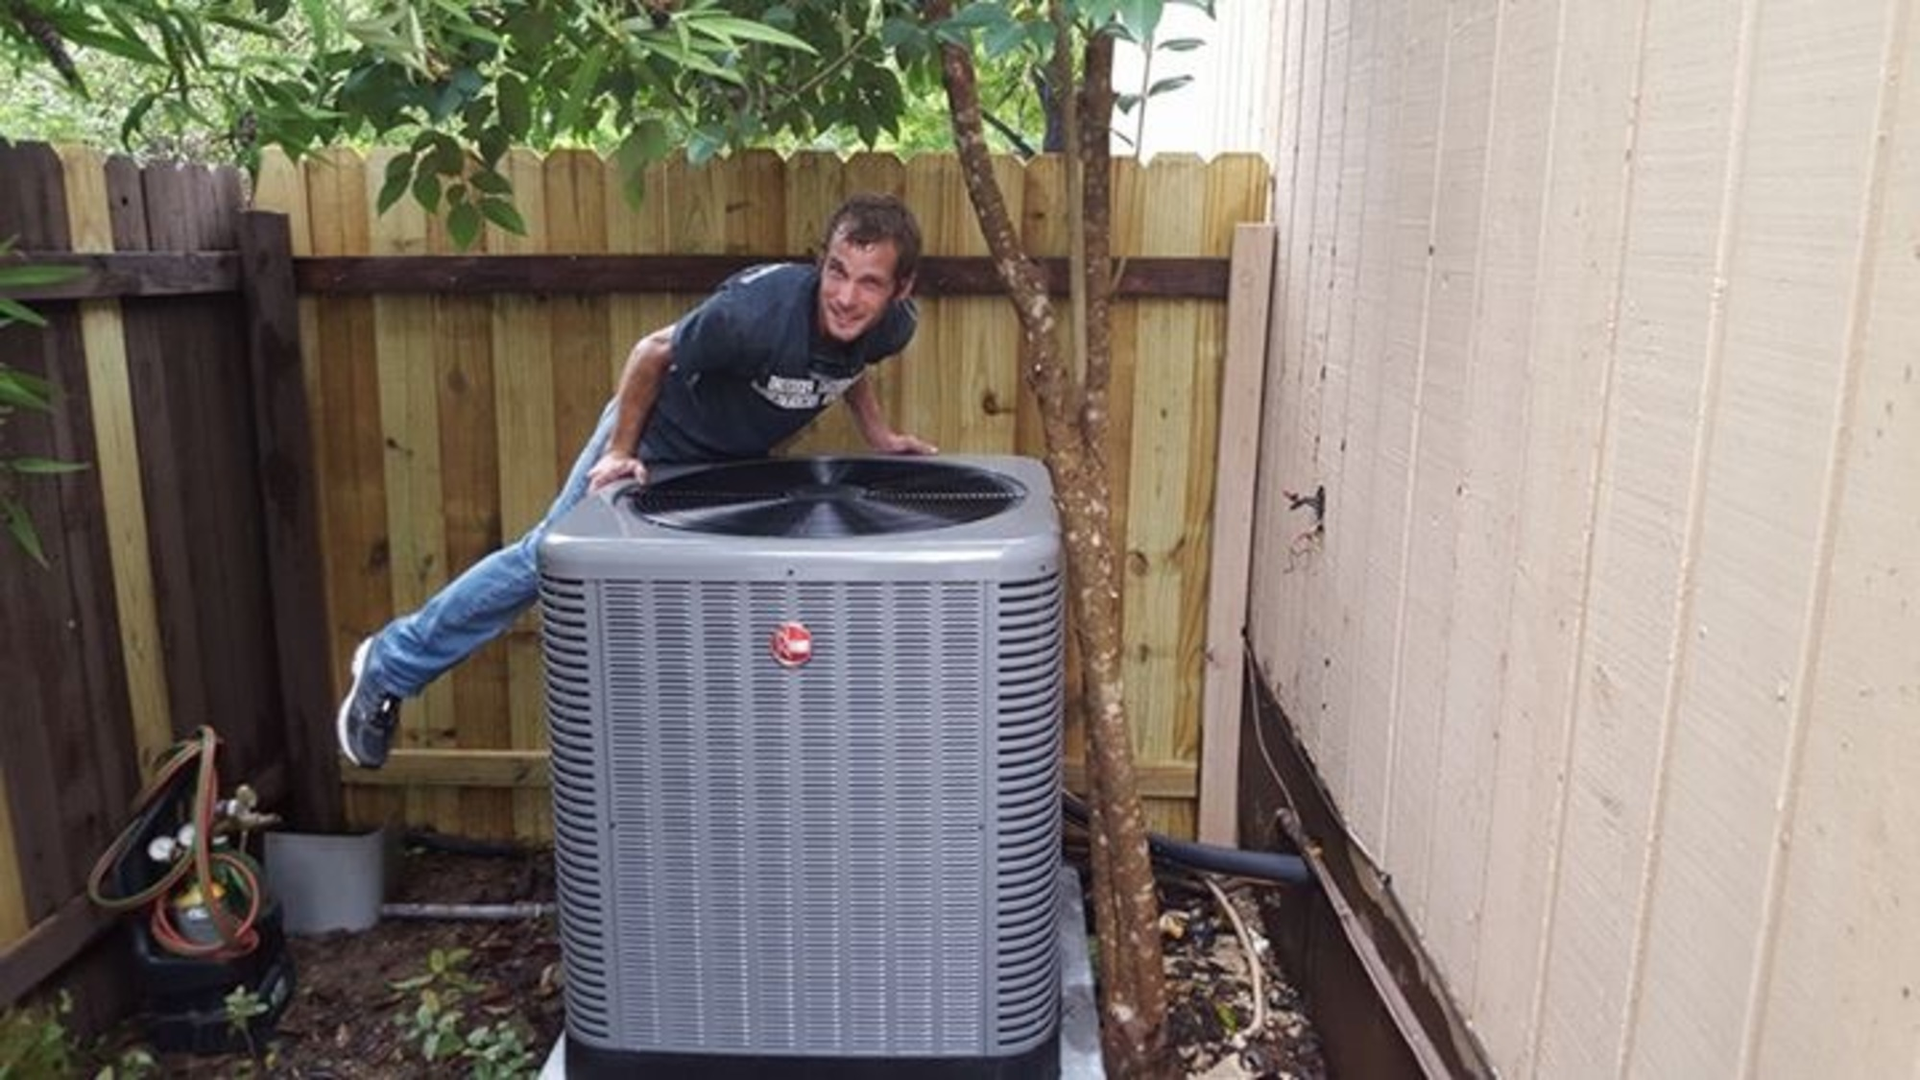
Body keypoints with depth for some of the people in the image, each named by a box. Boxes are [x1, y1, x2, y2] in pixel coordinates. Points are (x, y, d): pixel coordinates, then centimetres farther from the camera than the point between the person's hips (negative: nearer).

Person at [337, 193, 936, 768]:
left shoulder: (893, 326, -20)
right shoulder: (760, 309, -39)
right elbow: (652, 353, -22)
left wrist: (878, 433, -4)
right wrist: (619, 452, -17)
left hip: (740, 460, 6)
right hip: (661, 439, -6)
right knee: (545, 560, 3)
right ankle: (392, 665, 22)